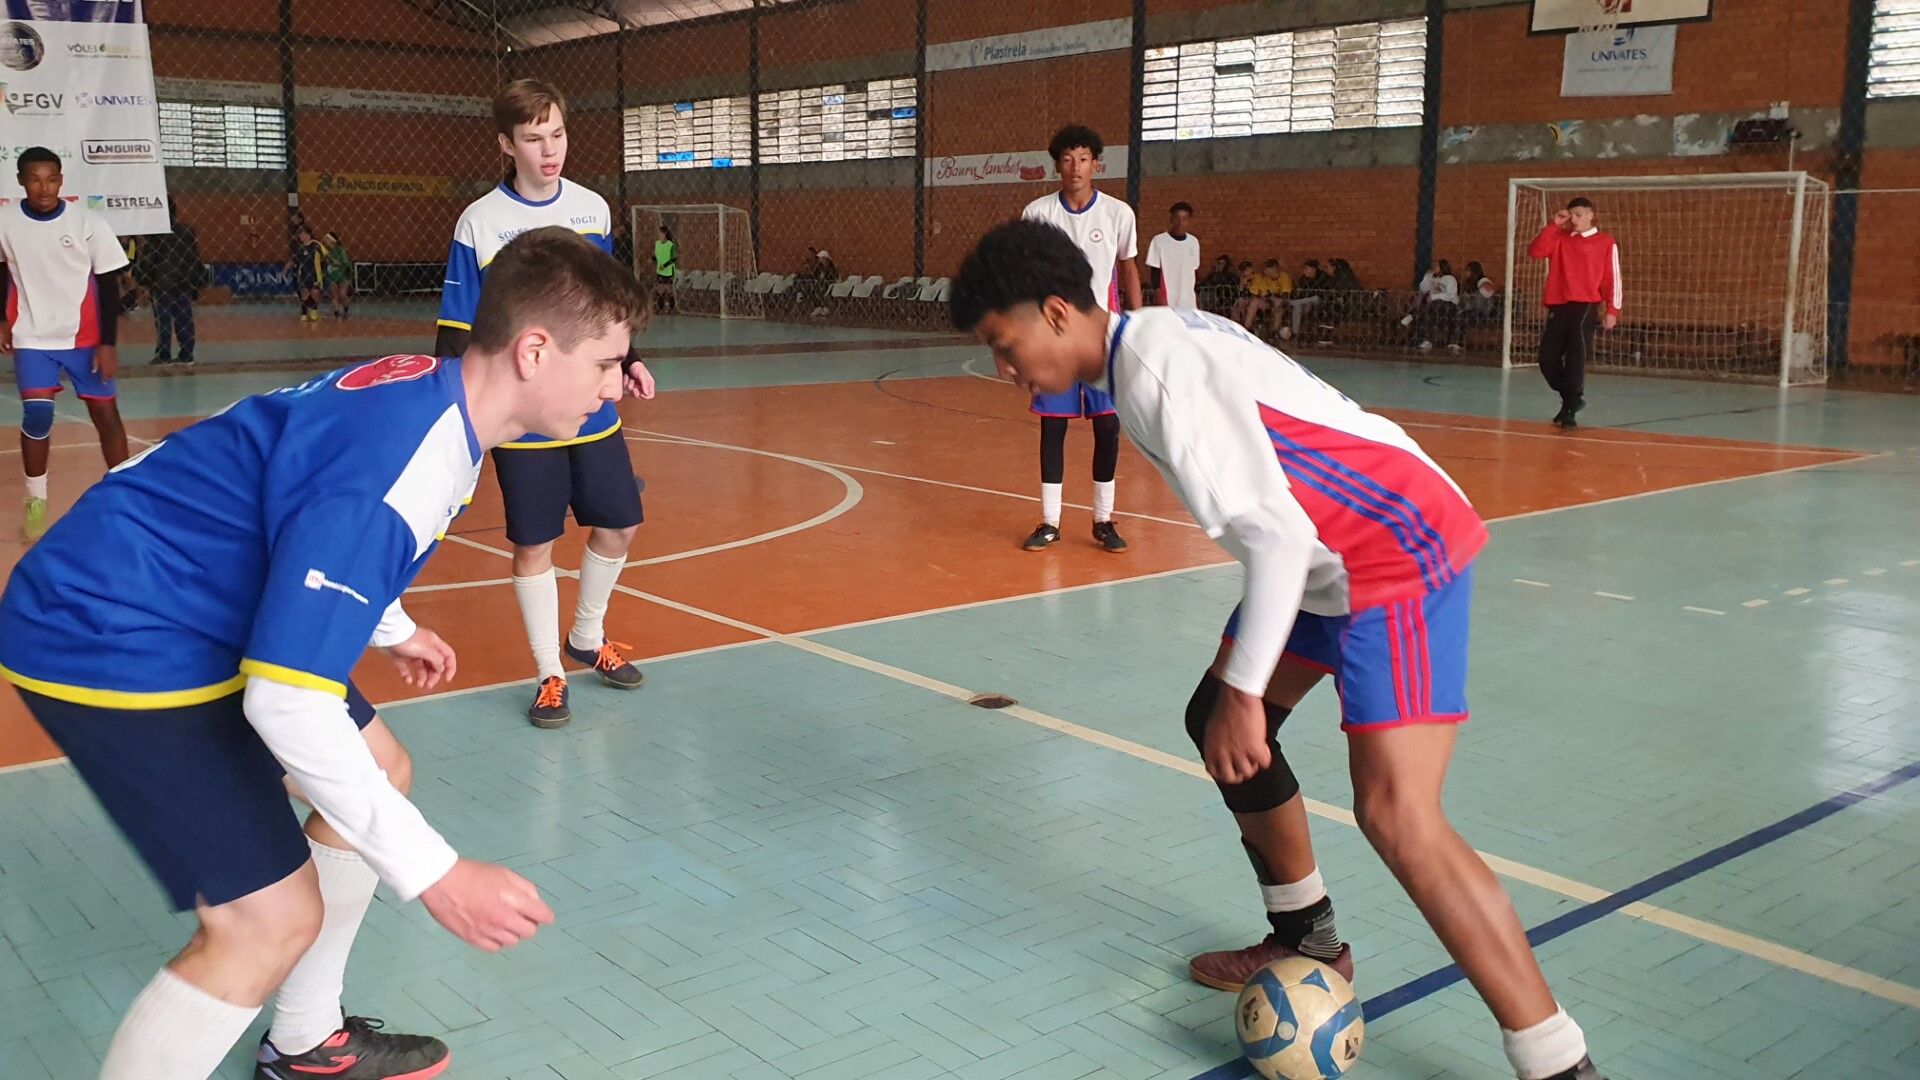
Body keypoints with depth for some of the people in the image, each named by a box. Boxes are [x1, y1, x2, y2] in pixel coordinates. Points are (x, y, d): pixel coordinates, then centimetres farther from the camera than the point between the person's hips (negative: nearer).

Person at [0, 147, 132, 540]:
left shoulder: (87, 223, -12)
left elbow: (109, 284, -7)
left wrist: (108, 343, -11)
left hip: (85, 337, 0)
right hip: (32, 337, 0)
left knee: (105, 413, 3)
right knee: (36, 413, -11)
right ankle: (36, 501, 5)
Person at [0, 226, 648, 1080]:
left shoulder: (430, 394, -1)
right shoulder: (396, 468, -32)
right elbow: (285, 705, -35)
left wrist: (390, 628, 37)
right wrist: (434, 873, -31)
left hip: (191, 613, 11)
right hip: (105, 637, -10)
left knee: (378, 772, 19)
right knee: (272, 918, -15)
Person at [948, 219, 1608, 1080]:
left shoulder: (1158, 371, -22)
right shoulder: (1148, 346, 8)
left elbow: (1278, 536, -26)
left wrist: (1243, 692, -19)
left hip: (1401, 553, -11)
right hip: (1332, 561, 11)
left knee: (1396, 815, -18)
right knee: (1217, 724, 17)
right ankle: (1310, 942, 33)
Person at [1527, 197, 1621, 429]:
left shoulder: (1605, 242, 5)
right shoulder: (1559, 238, 13)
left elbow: (1613, 278, 1)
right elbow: (1535, 251, -3)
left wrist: (1612, 311, -7)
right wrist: (1553, 224, -5)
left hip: (1585, 307, -4)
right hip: (1557, 307, 4)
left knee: (1576, 359, -13)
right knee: (1548, 359, 2)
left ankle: (1570, 410, -6)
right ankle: (1572, 399, 24)